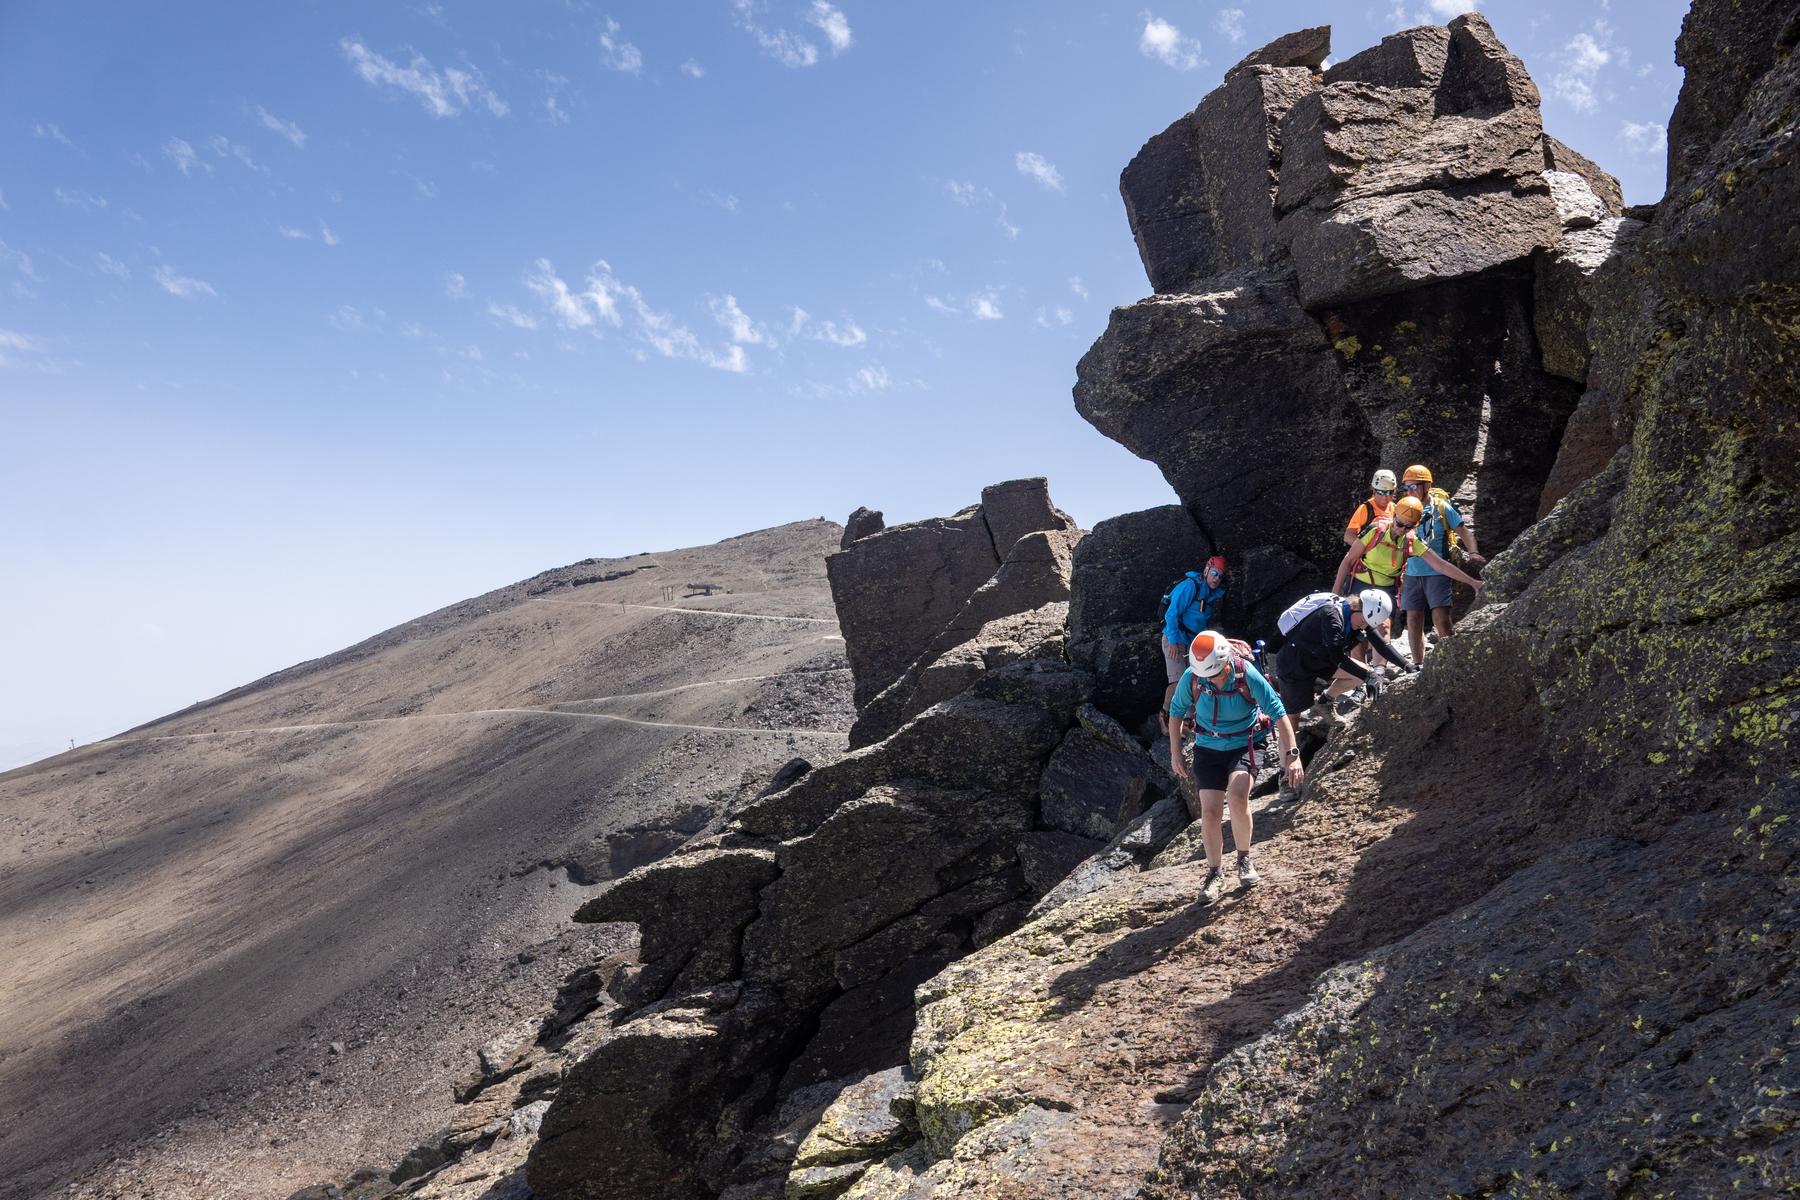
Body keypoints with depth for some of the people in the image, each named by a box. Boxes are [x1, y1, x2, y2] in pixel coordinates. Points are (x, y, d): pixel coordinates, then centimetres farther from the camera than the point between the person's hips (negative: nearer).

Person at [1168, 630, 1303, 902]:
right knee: (1210, 811, -6)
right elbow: (1176, 712, 1)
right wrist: (1175, 753, 4)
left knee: (1237, 796, -27)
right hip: (1208, 748, 2)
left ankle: (1244, 859, -2)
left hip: (1244, 745, -2)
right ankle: (1214, 874, 16)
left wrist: (1292, 756, -25)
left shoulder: (1247, 675, -24)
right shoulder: (1191, 678, -17)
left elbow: (1279, 713, -20)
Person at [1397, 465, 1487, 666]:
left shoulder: (1441, 507, -1)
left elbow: (1463, 530, 1)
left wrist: (1473, 553, -17)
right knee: (1413, 620, 3)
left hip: (1437, 573, -4)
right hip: (1412, 574, 4)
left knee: (1441, 619, -13)